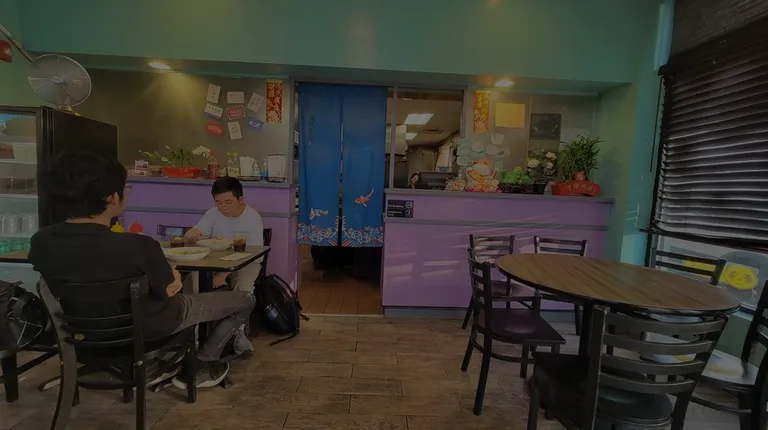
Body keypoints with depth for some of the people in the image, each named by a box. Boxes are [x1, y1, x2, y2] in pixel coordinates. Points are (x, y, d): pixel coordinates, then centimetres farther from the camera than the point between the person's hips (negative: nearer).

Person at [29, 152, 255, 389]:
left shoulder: (41, 242, -15)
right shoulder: (137, 246, -34)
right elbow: (169, 289, -17)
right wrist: (171, 273, 4)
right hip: (152, 326, -6)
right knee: (245, 300, 9)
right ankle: (201, 366, 20)